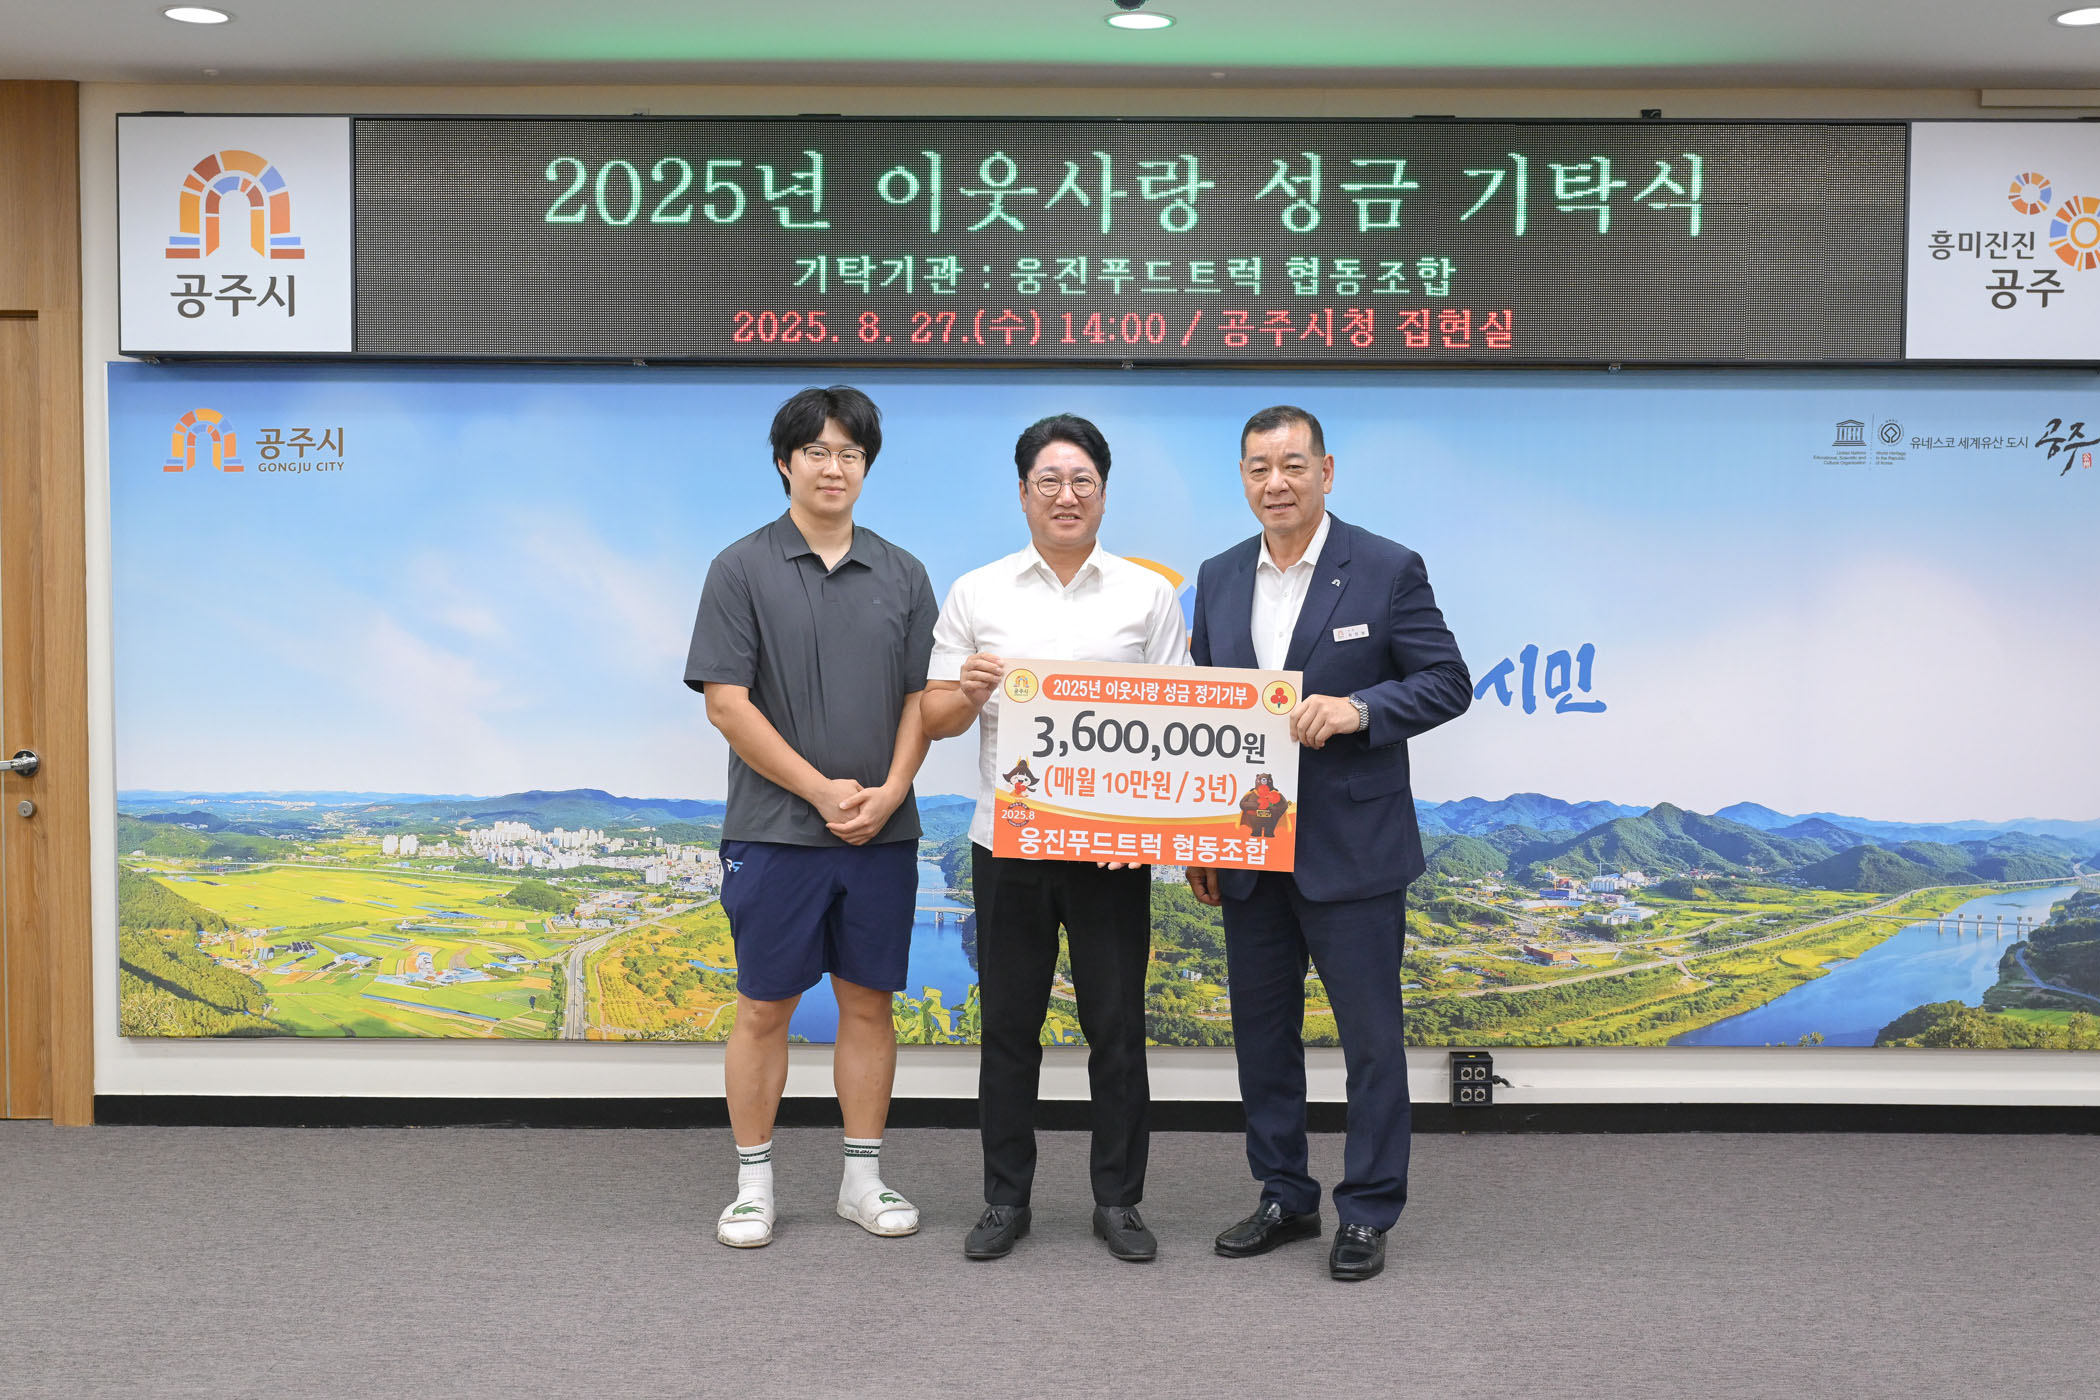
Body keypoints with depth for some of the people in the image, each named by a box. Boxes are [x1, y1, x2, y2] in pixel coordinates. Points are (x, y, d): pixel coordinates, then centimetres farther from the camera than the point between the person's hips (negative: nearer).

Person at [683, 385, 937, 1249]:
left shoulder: (902, 575, 9)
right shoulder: (742, 569, -2)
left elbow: (921, 699, 8)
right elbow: (726, 702, -8)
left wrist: (889, 791, -9)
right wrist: (821, 790, -11)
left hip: (883, 832, 3)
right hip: (776, 830, -3)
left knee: (869, 1003, 9)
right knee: (764, 1008, 4)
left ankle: (864, 1179, 19)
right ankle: (754, 1184, 15)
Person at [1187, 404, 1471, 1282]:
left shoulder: (1387, 569, -5)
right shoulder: (1219, 580, 9)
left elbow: (1448, 682, -6)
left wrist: (1358, 709, -23)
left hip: (1350, 848, -5)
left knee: (1370, 1034, 2)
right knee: (1261, 1027, 13)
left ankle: (1367, 1212, 14)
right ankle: (1284, 1198, 26)